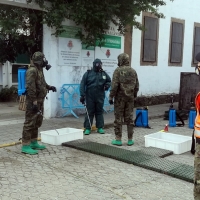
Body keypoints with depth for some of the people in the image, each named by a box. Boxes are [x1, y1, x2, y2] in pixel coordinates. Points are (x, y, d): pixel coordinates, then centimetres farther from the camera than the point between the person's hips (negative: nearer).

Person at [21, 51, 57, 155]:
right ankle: (25, 146, -4)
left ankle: (34, 143, 26)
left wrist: (49, 87, 14)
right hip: (33, 101, -10)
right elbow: (31, 87, -24)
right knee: (29, 123, -8)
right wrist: (34, 102, -26)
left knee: (37, 123, 16)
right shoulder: (32, 70, -17)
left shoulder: (39, 70, 15)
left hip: (39, 101, 10)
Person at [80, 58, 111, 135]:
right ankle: (87, 128, 7)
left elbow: (109, 81, 21)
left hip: (100, 97, 3)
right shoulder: (88, 73, -2)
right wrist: (82, 95, -11)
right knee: (89, 112, 1)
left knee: (99, 112, 9)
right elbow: (82, 85, -4)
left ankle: (100, 128, 17)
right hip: (90, 96, -2)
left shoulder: (104, 74, 7)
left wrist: (107, 85, -3)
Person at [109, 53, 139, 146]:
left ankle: (118, 139, 5)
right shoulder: (133, 71, 7)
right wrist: (134, 95, 19)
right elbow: (136, 86, 8)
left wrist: (111, 97, -9)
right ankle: (130, 139, 12)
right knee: (129, 118, 8)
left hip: (120, 97, -4)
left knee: (118, 119, 2)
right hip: (130, 98, 4)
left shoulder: (118, 71, -9)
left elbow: (114, 85, -15)